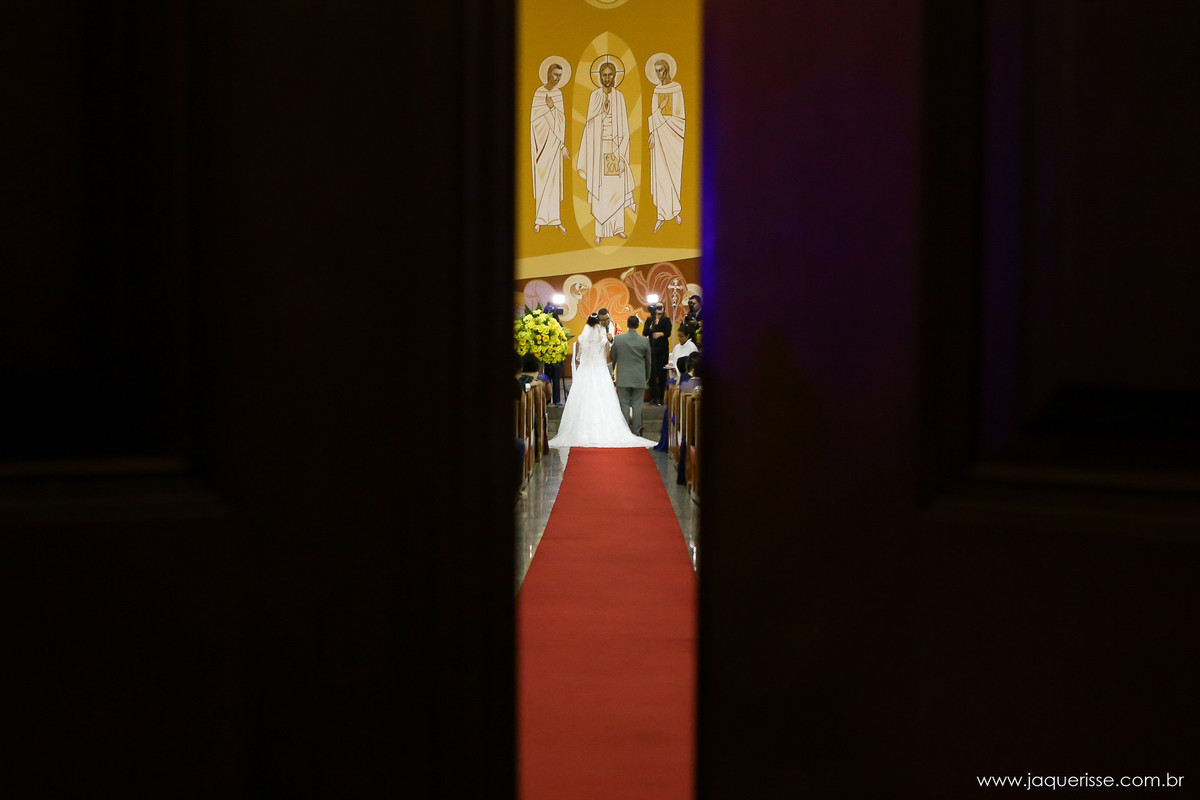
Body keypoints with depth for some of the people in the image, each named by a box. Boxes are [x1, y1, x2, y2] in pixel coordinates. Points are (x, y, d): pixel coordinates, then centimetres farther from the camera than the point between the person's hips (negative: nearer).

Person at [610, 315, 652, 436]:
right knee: (637, 405, 5)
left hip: (623, 378, 0)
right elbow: (648, 361, 7)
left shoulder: (618, 339, -5)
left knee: (624, 405, 5)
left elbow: (612, 358, 4)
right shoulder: (644, 341, -4)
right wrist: (647, 376, 23)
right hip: (639, 379, 0)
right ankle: (636, 431, 8)